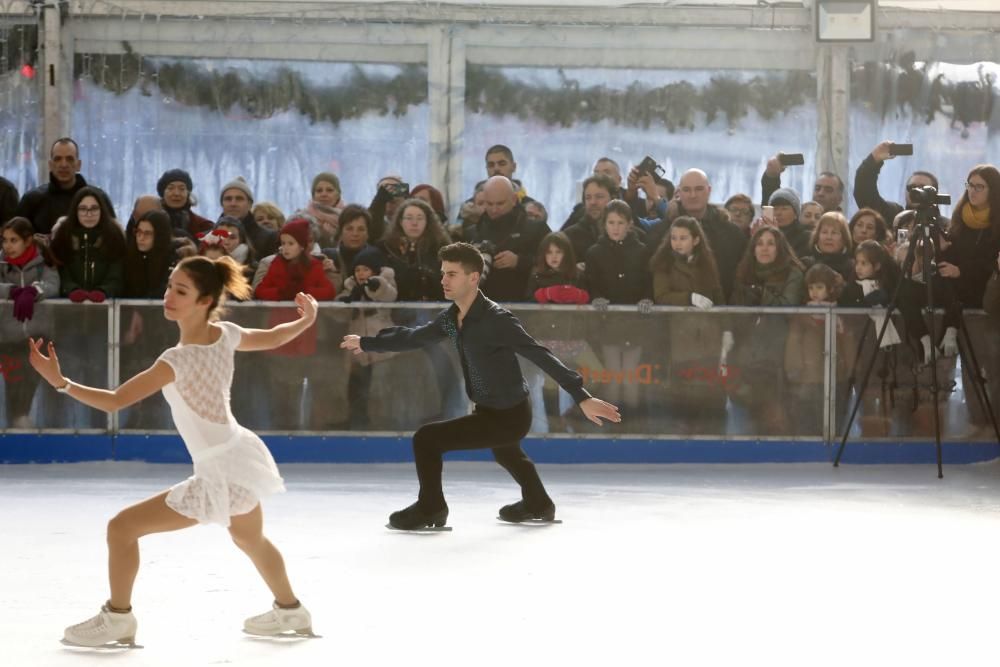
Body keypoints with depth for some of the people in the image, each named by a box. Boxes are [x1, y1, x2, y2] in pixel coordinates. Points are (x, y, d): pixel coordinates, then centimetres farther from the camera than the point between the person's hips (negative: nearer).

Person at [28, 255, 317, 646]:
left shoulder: (180, 360, -28)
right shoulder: (225, 334, -7)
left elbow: (114, 401, -27)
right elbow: (270, 338, 13)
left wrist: (59, 381, -28)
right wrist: (305, 321, 30)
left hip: (220, 475, -9)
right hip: (241, 457, 9)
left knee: (121, 527, -3)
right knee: (251, 540, 36)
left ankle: (117, 618, 13)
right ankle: (290, 611, 56)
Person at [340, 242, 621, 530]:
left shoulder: (496, 320, -29)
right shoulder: (452, 318, -4)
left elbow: (541, 357, -31)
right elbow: (415, 337, 13)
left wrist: (582, 398, -37)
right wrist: (366, 343, 20)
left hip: (508, 416, -9)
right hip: (490, 409, 9)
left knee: (426, 438, -14)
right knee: (505, 451, 37)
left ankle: (430, 508, 8)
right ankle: (538, 505, 64)